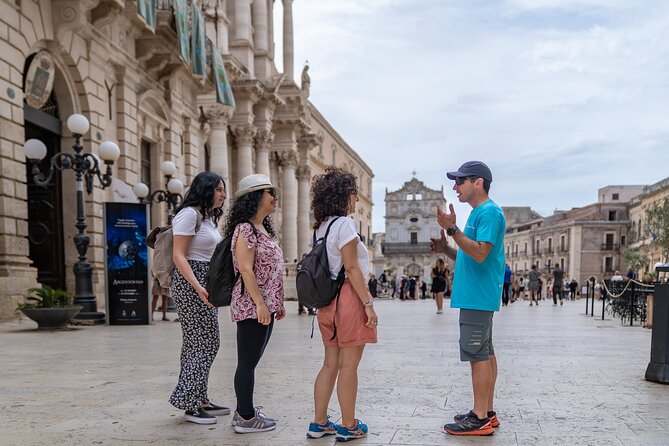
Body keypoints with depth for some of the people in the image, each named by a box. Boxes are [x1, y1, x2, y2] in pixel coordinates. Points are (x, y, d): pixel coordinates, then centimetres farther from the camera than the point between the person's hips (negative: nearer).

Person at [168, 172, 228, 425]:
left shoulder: (208, 217, 17)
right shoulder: (189, 214, -11)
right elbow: (178, 255, -17)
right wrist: (197, 286, -26)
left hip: (205, 283, 9)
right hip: (190, 283, -9)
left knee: (197, 343, 11)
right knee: (206, 342, -8)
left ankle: (198, 400, 18)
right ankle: (190, 403, -1)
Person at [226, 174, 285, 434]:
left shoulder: (264, 230, 17)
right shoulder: (245, 229, -12)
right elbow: (245, 269, -19)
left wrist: (277, 303, 20)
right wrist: (260, 304, -22)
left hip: (265, 306, 10)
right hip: (252, 306, -10)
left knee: (251, 361, 15)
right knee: (248, 362, -1)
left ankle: (245, 410, 24)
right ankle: (246, 418, 7)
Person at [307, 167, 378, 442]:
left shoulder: (322, 226, 14)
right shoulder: (344, 223, -12)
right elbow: (352, 268, -16)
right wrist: (368, 303, -13)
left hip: (328, 300, 9)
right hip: (348, 297, -9)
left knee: (330, 364, 14)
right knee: (348, 365, 0)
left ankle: (319, 424, 19)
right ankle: (348, 426, 9)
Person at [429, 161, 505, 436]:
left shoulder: (489, 212, -12)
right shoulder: (478, 213, 19)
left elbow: (481, 254, -24)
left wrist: (452, 230, -27)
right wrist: (446, 249, 10)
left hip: (477, 297, -10)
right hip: (477, 296, 10)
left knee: (477, 354, -8)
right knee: (485, 353, 13)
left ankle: (480, 419, -2)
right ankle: (487, 413, 20)